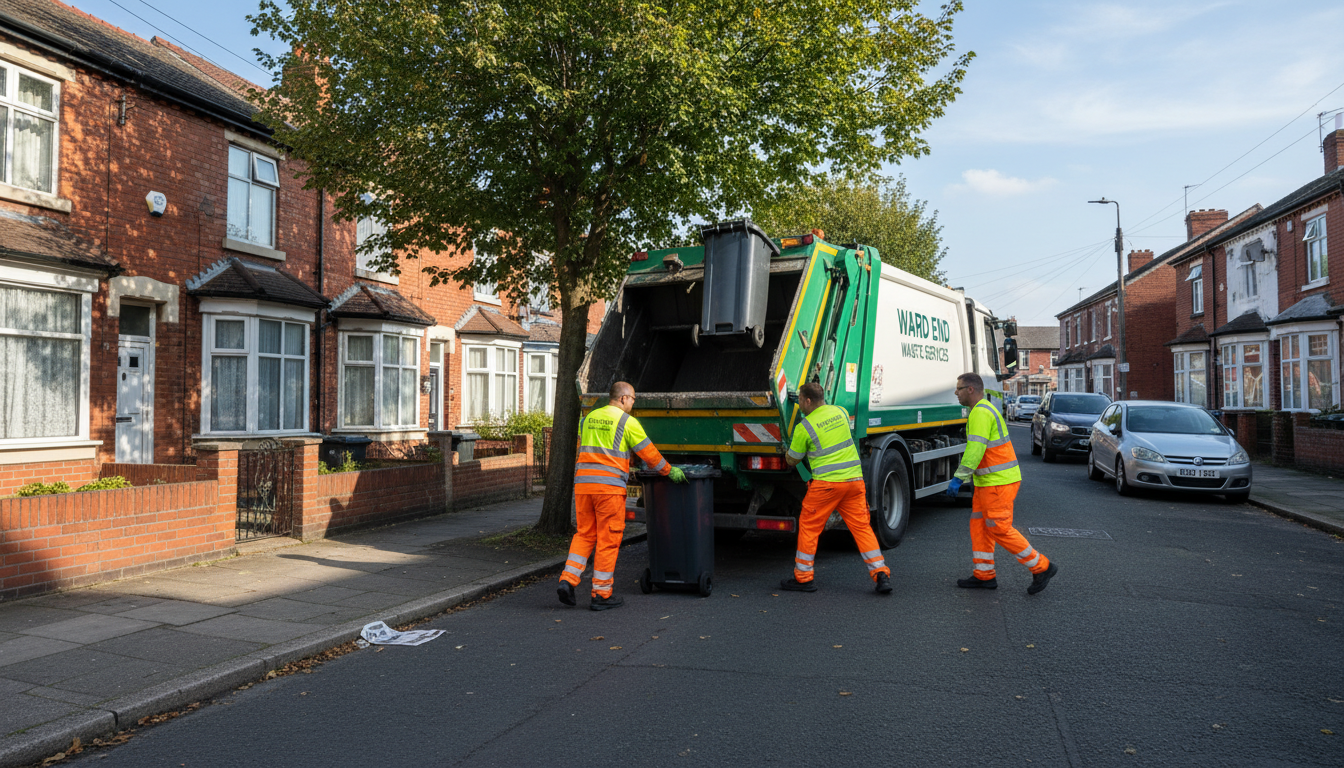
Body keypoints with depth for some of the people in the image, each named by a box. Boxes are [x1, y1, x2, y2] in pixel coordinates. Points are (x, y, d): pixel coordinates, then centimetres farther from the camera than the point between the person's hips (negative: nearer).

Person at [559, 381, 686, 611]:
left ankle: (568, 579, 2)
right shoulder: (627, 422, -3)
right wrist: (670, 471, 15)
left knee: (585, 534, 16)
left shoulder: (589, 419, 17)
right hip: (609, 485, -6)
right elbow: (649, 454, 0)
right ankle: (601, 594, 8)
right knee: (608, 539, 2)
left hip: (583, 482, 6)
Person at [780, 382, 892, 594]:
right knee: (862, 527, 10)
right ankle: (881, 575, 6)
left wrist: (787, 451, 25)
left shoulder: (804, 427, -7)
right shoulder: (841, 412, 9)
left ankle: (803, 577, 14)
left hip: (826, 483, -5)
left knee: (808, 527, 8)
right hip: (855, 479, 5)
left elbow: (792, 460, 4)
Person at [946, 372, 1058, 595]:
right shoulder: (984, 409, 17)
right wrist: (963, 476, 23)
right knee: (979, 526, 12)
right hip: (989, 481, 10)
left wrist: (958, 478, -22)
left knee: (1000, 529, -5)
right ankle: (984, 575, 17)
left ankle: (1041, 567, 5)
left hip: (999, 482, -10)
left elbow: (975, 450, -24)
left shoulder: (980, 412, -16)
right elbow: (974, 450, 22)